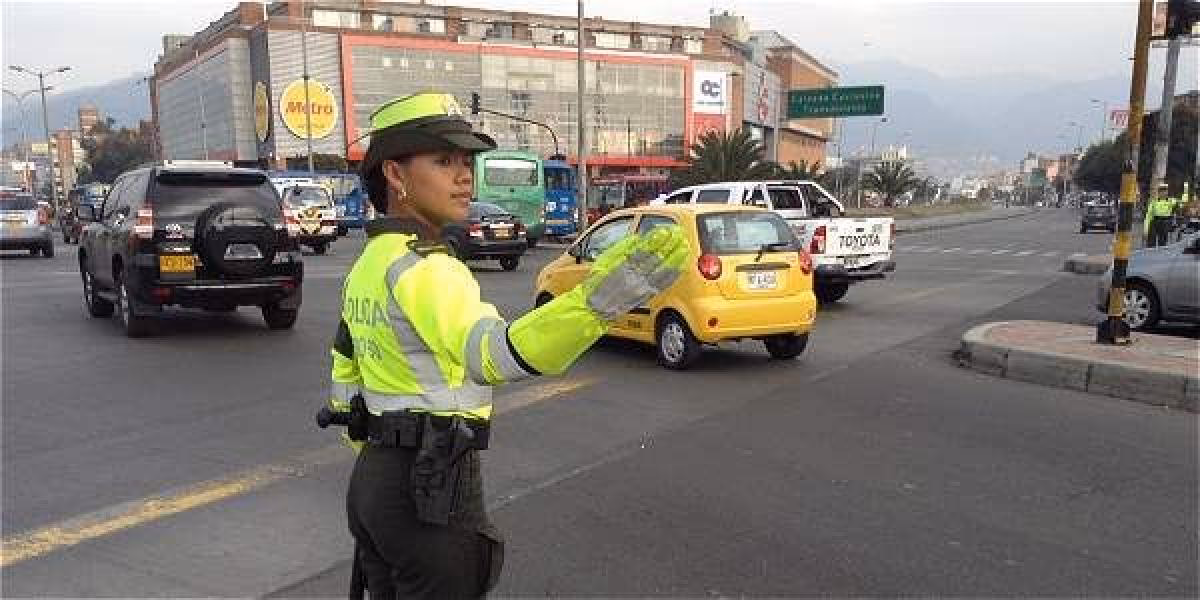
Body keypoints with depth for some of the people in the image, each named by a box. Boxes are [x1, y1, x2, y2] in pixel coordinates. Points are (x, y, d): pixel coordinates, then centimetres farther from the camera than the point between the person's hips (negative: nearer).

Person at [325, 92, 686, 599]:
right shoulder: (422, 269, -22)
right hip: (430, 490, -9)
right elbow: (494, 355, -42)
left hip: (375, 478, 9)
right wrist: (601, 296, -58)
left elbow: (345, 377, 17)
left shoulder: (367, 266, 8)